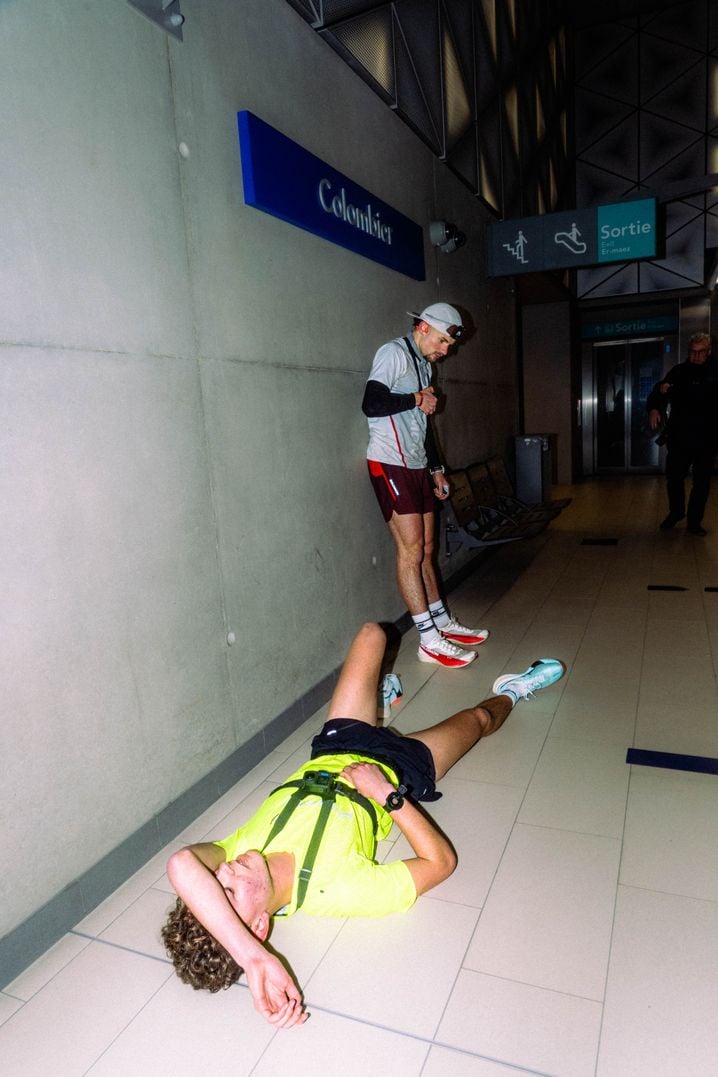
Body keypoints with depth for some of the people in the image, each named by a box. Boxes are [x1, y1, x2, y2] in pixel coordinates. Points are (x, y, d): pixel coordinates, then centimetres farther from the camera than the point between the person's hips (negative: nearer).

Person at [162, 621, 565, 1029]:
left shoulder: (241, 849, -35)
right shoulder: (337, 892, -40)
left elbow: (183, 864, -60)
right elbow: (442, 861, -32)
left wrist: (255, 959, -63)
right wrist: (390, 795, -36)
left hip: (330, 755, 4)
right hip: (397, 771, -3)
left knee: (372, 633, 18)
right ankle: (510, 692, 57)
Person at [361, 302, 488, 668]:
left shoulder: (423, 364, 20)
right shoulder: (394, 353, -7)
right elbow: (371, 404, -22)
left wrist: (436, 468, 22)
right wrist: (417, 399, -8)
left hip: (417, 466, 9)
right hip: (391, 465, -9)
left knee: (425, 549, 12)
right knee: (411, 550, -8)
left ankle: (442, 622, 21)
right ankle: (429, 639, -2)